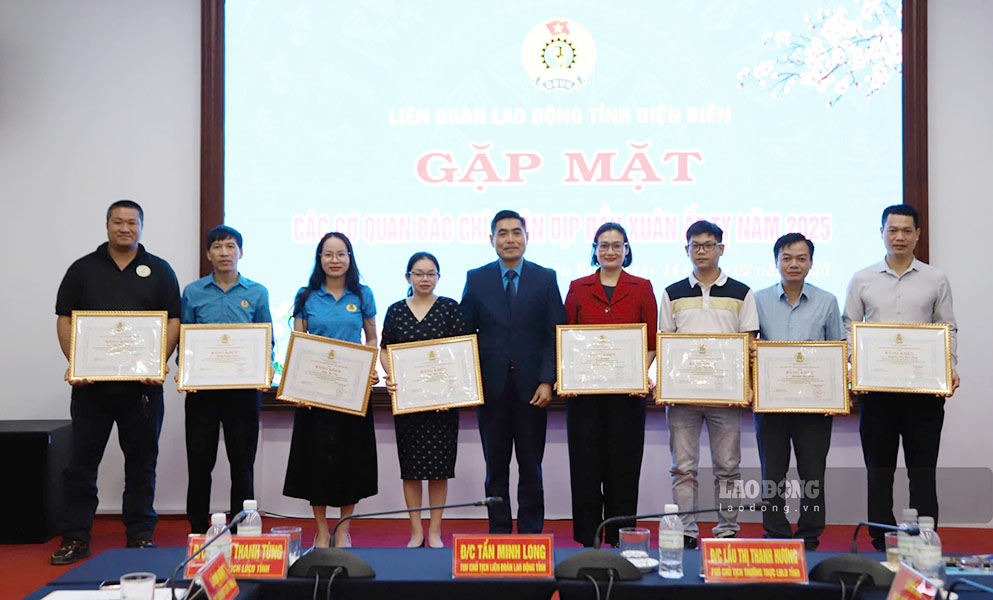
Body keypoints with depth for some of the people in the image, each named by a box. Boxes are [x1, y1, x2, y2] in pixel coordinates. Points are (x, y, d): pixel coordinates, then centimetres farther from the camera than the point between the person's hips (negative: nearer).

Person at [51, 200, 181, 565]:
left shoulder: (159, 271, 7)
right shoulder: (83, 269, 8)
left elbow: (173, 322, 2)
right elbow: (65, 320, 5)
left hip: (142, 384, 0)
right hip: (90, 382, 0)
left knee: (141, 460, 6)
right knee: (81, 460, 3)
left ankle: (140, 535, 16)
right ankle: (75, 538, 11)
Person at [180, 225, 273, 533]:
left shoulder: (257, 293, 5)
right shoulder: (193, 293, 5)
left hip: (244, 389, 0)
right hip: (201, 388, 0)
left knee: (242, 463, 6)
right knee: (199, 462, 5)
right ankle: (198, 530, 18)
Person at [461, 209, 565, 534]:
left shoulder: (546, 278, 4)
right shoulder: (476, 279, 6)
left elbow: (556, 334, 0)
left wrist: (547, 381, -9)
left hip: (531, 387, -1)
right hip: (491, 387, 1)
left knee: (531, 467, 6)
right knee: (496, 467, 8)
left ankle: (531, 534, 16)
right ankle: (499, 533, 17)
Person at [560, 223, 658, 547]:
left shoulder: (642, 288, 7)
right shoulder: (578, 288, 9)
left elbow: (652, 341, 4)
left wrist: (641, 374, -11)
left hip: (627, 390, 0)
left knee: (623, 466, 3)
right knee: (586, 466, 2)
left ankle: (620, 541, 14)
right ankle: (587, 541, 12)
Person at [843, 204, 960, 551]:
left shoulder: (935, 281, 7)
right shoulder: (862, 280, 7)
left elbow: (948, 331, 8)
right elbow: (848, 328, 7)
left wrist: (950, 368, -8)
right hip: (876, 387, 1)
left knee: (922, 470, 3)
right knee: (879, 470, 7)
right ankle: (880, 544, 15)